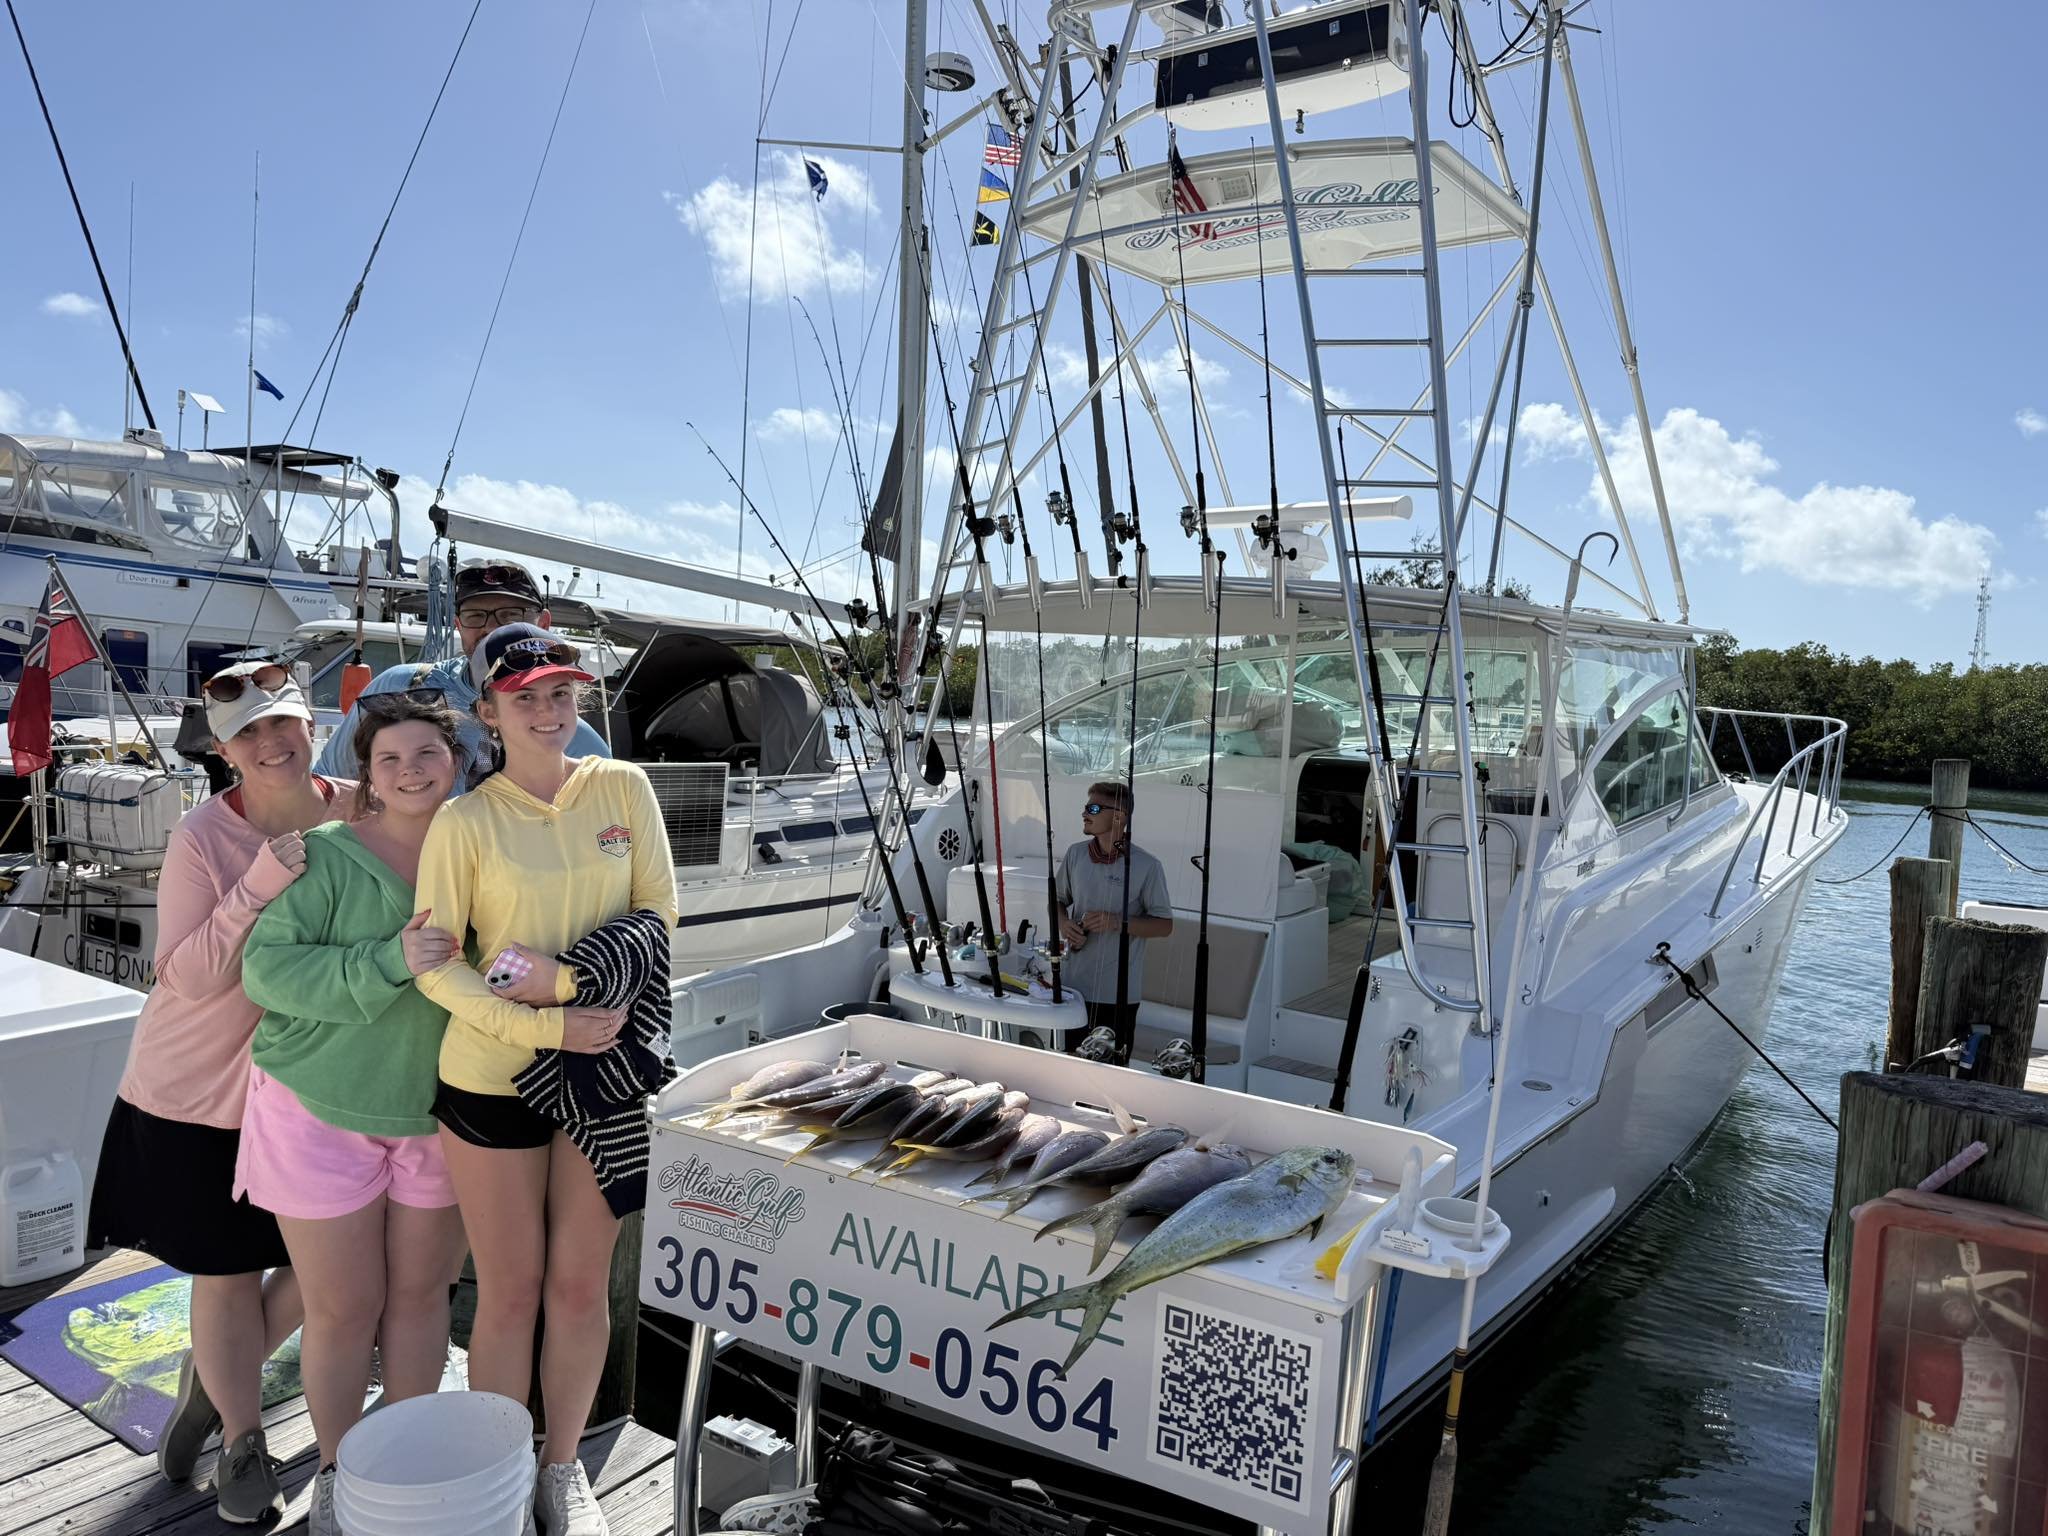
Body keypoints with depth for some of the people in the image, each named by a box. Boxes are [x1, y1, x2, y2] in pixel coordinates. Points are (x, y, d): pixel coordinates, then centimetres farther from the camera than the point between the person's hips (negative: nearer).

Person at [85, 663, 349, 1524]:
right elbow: (190, 975, -21)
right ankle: (242, 1443, 34)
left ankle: (212, 1378, 41)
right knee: (227, 1274, 10)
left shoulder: (361, 815, -7)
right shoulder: (202, 838, -16)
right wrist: (264, 881, -32)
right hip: (203, 1092, -3)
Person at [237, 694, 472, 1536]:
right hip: (324, 1113, -3)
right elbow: (267, 967, -20)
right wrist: (391, 961, -31)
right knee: (343, 1308, 7)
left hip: (434, 1113, 3)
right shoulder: (326, 856, -14)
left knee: (420, 1292, 14)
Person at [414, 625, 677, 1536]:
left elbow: (658, 919, -1)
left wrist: (564, 976, -15)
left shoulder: (624, 788, -2)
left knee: (580, 1283, 13)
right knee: (509, 1291, 9)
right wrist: (543, 1027, -20)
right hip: (492, 1076, -2)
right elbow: (432, 962, -9)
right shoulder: (464, 821, -8)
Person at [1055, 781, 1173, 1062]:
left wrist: (1118, 922, -20)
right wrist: (1063, 923, -6)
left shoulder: (1146, 866, -11)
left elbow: (1164, 925, -6)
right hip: (1073, 983, 4)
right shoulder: (1075, 855, 2)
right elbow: (1058, 900, 16)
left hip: (1118, 992, -4)